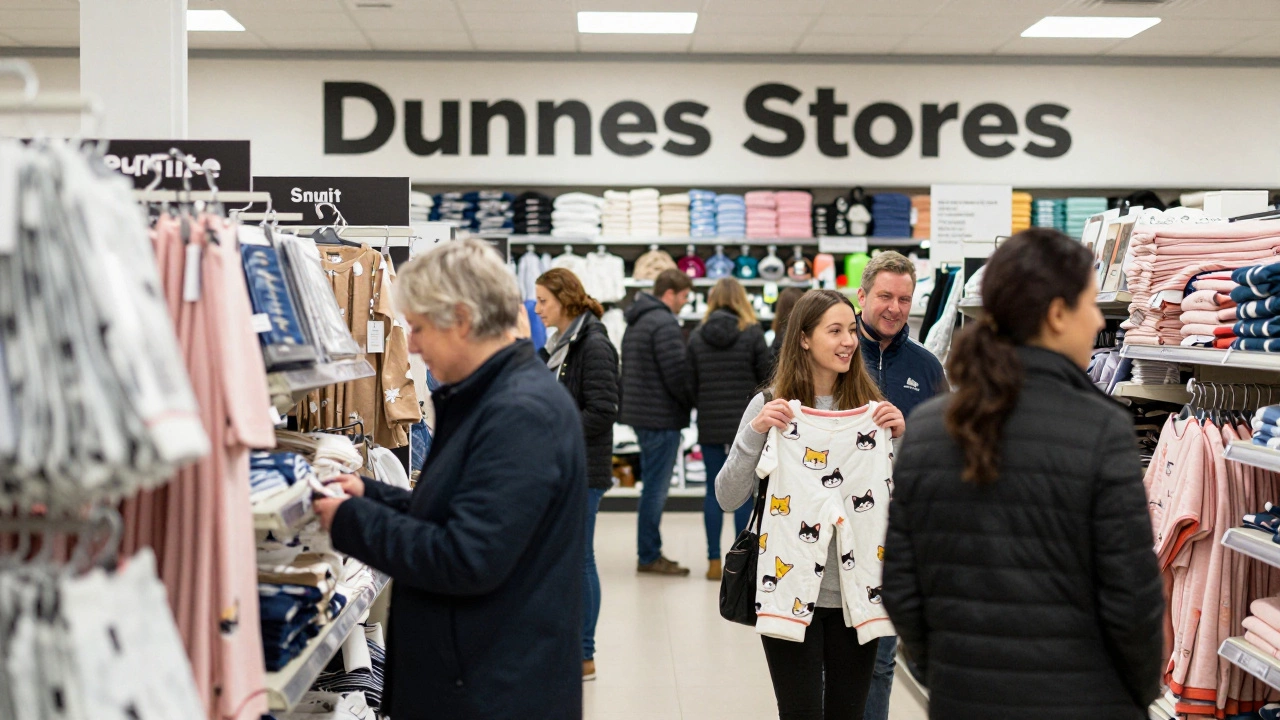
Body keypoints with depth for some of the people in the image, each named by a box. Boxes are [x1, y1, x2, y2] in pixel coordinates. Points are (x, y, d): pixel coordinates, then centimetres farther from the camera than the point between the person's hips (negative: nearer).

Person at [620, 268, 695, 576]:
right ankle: (650, 556, 2)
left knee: (654, 485, 15)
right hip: (662, 416, -10)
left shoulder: (636, 322, 16)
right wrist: (692, 403, -3)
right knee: (656, 487, -3)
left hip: (639, 412, 10)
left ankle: (649, 553, 21)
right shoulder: (665, 324, -16)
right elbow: (677, 373, -20)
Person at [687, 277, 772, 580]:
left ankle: (714, 561, 10)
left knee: (714, 490, 8)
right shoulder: (752, 333, -6)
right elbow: (767, 378, -4)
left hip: (710, 425, 2)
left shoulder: (697, 336, 1)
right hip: (746, 423, -2)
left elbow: (691, 383, 3)